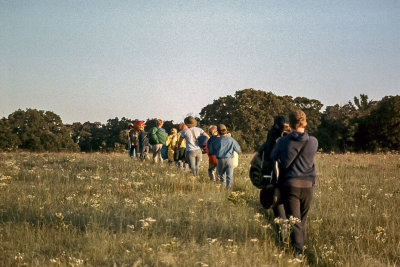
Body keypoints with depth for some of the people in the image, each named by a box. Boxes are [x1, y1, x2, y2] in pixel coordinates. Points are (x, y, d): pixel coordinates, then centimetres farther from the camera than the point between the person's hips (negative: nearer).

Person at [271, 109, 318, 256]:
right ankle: (302, 244, 31)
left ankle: (297, 251, -15)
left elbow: (273, 157, 14)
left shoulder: (283, 141, -4)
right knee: (303, 219, 19)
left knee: (294, 220, -4)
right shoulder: (313, 142, 1)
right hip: (307, 184, 3)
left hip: (289, 184, -3)